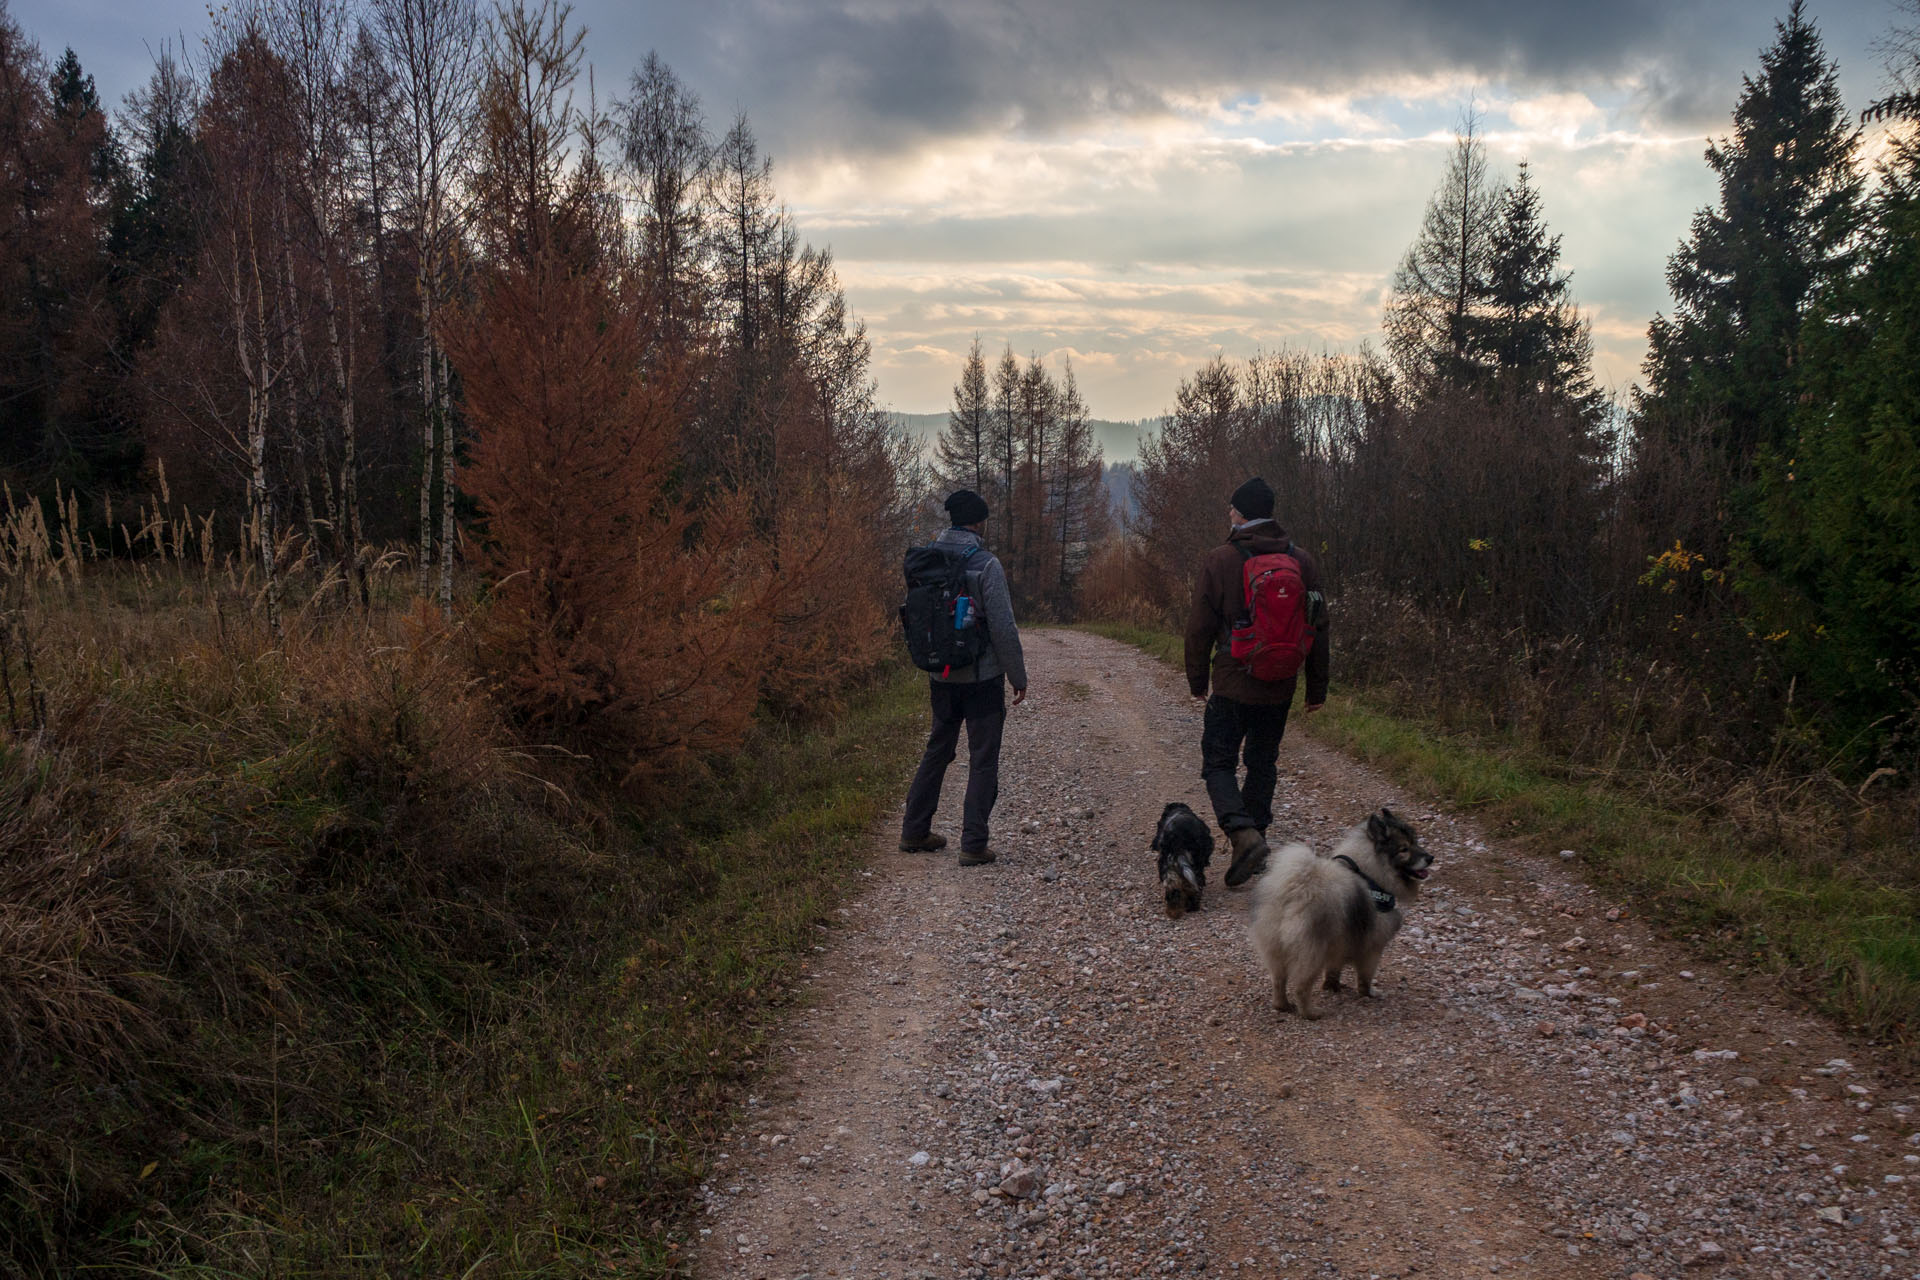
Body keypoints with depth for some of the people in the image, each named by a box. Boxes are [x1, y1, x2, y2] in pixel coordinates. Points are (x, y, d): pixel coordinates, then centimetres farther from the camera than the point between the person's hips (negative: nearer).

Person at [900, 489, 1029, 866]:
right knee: (983, 760, 3)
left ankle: (914, 831, 24)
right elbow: (1003, 628, -16)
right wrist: (1018, 676, -6)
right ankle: (973, 845, 3)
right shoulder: (986, 565, -16)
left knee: (937, 751, 19)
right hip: (982, 678, -6)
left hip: (942, 677, 6)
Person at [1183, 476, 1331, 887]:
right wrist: (1317, 688, 14)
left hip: (1232, 684, -4)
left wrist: (1197, 680, 6)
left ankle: (1244, 832, -19)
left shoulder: (1220, 559, -8)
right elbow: (1318, 627, 7)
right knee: (1263, 762, 18)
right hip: (1280, 687, 4)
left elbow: (1200, 626, -6)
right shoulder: (1301, 560, 4)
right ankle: (1254, 839, 22)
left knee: (1219, 763, 3)